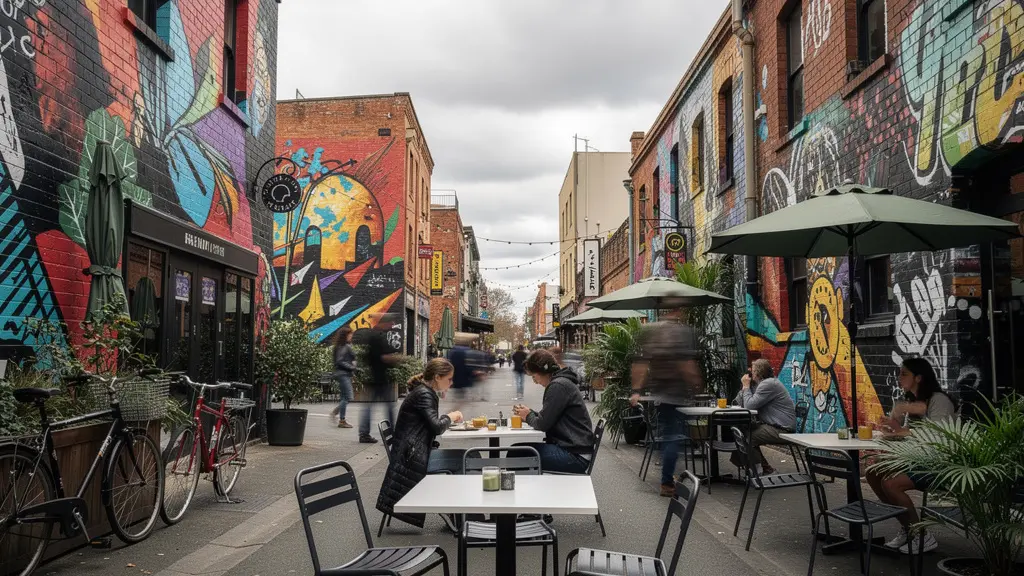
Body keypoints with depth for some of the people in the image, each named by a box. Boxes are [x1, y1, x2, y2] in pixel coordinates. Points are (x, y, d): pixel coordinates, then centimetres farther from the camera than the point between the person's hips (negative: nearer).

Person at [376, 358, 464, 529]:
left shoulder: (426, 392, 16)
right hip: (413, 456, -10)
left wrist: (450, 419, 6)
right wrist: (451, 417, -3)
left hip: (416, 452, 10)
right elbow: (437, 427, -21)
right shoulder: (423, 394, -14)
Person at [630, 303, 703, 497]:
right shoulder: (685, 332, -10)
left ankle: (668, 476, 30)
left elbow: (641, 362, 3)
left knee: (666, 434, 20)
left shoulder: (649, 330, 7)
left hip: (658, 391, 6)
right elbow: (688, 363, -19)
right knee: (674, 437, -2)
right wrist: (697, 385, -10)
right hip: (678, 392, -6)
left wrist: (636, 390, 2)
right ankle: (667, 484, -1)